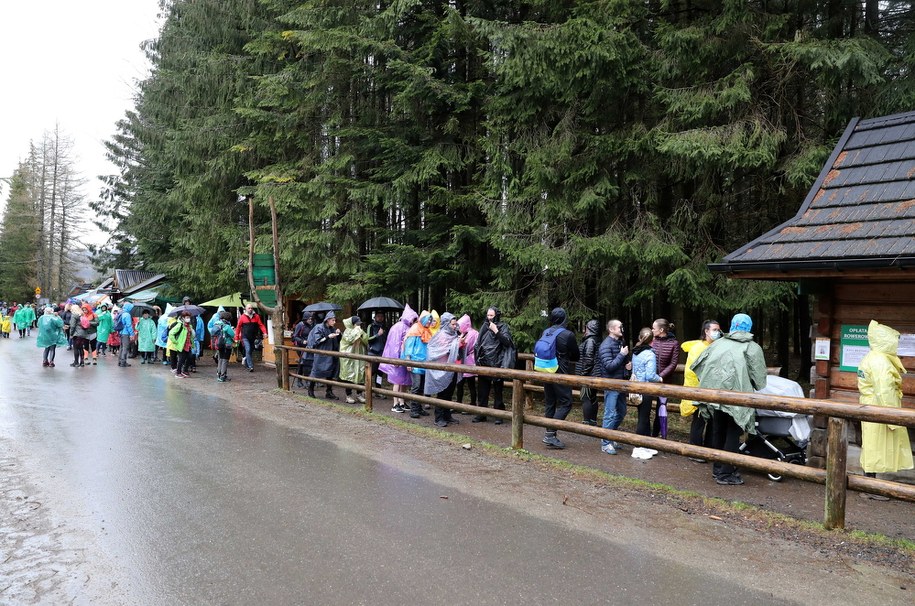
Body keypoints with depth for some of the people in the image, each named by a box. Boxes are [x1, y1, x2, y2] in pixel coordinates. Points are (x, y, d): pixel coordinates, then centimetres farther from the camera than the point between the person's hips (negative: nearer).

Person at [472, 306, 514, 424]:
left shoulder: (503, 327, -2)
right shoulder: (484, 327, 12)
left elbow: (507, 341, -17)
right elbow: (478, 344, 19)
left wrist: (496, 331, -20)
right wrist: (478, 359, 12)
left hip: (496, 364, -5)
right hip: (483, 364, 5)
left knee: (497, 391, 1)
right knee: (482, 391, 8)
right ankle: (481, 414, 16)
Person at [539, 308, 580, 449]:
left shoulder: (545, 332, 1)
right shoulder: (568, 335, -13)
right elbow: (576, 356, -2)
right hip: (561, 373, -6)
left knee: (549, 403, 13)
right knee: (565, 403, 0)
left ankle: (550, 435, 17)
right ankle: (551, 434, -10)